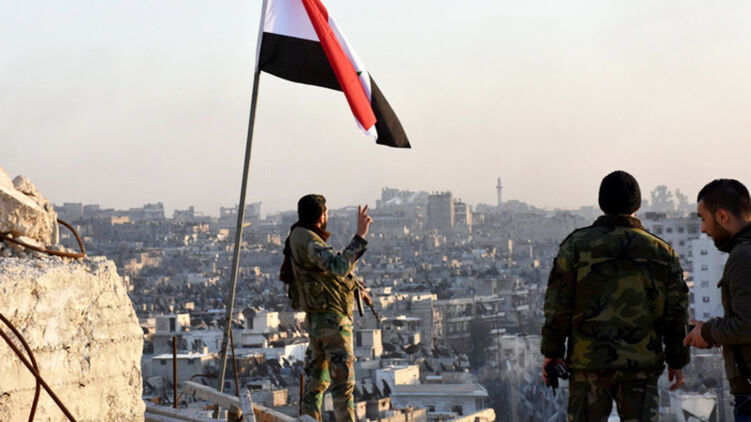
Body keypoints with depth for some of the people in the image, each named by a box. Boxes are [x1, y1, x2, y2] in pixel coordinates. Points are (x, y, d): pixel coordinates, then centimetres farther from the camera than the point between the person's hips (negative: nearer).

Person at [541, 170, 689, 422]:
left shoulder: (577, 245, -1)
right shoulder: (661, 252, 5)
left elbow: (558, 304, -3)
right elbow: (675, 312, 6)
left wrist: (552, 352, 5)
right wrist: (677, 360, 16)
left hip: (589, 361, -1)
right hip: (642, 363, 2)